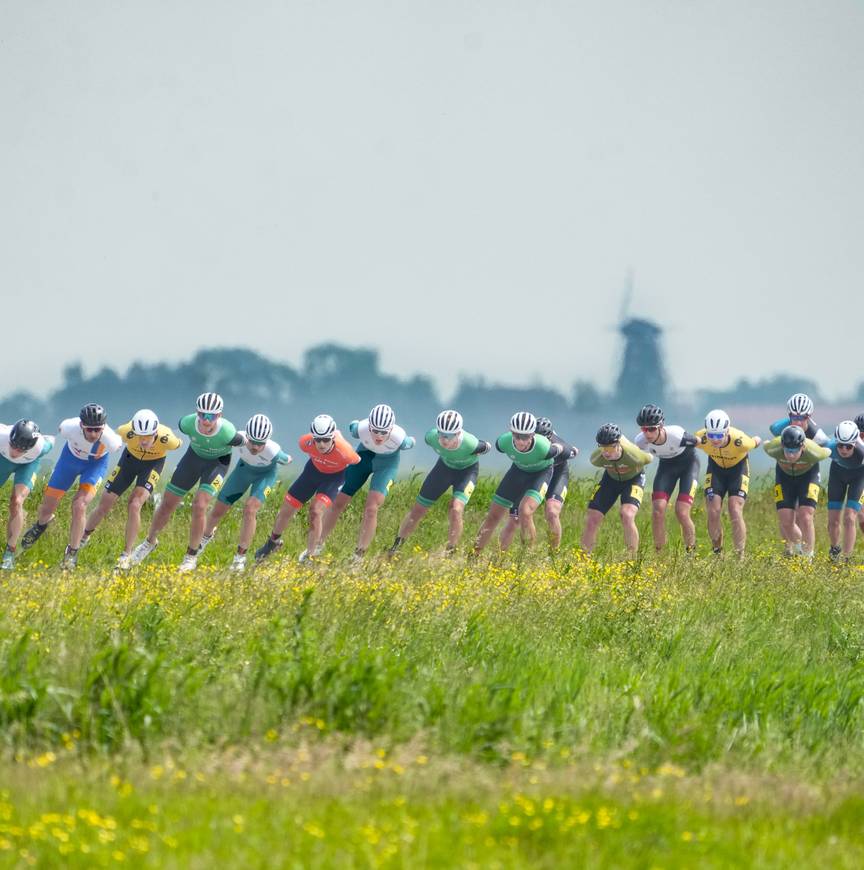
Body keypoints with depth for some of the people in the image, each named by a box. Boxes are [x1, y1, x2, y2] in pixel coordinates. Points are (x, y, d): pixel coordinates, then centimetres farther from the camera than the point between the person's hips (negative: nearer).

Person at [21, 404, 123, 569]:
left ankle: (72, 553, -1)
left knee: (80, 506, -22)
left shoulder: (110, 440, -40)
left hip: (96, 463, -2)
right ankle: (41, 524, 47)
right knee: (47, 506, 7)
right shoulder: (70, 427, -37)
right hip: (71, 457, 2)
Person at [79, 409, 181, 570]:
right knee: (104, 507, 4)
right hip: (130, 458, 2)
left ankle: (126, 555, -8)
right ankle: (83, 538, 32)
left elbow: (178, 444, -12)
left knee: (135, 506, -21)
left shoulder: (166, 439, -38)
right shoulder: (127, 432, -36)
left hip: (153, 463, -2)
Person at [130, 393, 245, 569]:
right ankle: (150, 542, 34)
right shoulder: (188, 423, -30)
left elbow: (242, 442, -14)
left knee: (199, 506, -20)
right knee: (167, 504, 7)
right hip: (194, 455, 3)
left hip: (218, 461, -3)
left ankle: (191, 556, -1)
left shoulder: (227, 432, -38)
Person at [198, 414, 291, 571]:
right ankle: (206, 535, 44)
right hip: (244, 468, 3)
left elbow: (286, 460, -15)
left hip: (265, 474, -3)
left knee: (250, 509, -25)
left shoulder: (273, 451, -41)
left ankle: (241, 557, -12)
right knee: (218, 509, 9)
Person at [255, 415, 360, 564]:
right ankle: (273, 542, 37)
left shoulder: (343, 451, -40)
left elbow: (357, 462, -17)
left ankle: (310, 554, -6)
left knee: (316, 512, -24)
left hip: (334, 476, -3)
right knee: (286, 509, 8)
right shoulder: (306, 442, -32)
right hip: (314, 469, 3)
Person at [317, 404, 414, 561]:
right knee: (339, 503, 3)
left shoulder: (399, 438, -37)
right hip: (364, 455, 2)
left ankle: (359, 556, -5)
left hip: (387, 463, -2)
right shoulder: (360, 429, -34)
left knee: (371, 509, -16)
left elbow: (409, 444, -12)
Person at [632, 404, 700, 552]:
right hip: (666, 465, 3)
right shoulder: (640, 441, -26)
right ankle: (659, 553, -1)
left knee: (682, 513, -16)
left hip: (688, 463, -3)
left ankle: (691, 551, 8)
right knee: (658, 510, -16)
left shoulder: (677, 435, -36)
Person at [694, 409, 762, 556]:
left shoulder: (740, 441, -39)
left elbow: (756, 441, -14)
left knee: (735, 512, -15)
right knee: (713, 512, -9)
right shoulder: (701, 438, -34)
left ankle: (740, 555, -3)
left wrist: (757, 440, 8)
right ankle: (717, 553, 8)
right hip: (716, 467, 2)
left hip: (738, 467, -2)